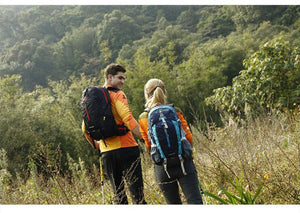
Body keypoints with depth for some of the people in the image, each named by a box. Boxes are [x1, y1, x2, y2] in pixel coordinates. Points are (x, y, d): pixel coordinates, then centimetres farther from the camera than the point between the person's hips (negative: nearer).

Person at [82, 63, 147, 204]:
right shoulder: (117, 94, -6)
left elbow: (85, 128, 20)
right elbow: (128, 119, -20)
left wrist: (96, 144, 32)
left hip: (106, 152, 7)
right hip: (126, 148, -7)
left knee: (118, 193, 13)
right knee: (136, 190, -5)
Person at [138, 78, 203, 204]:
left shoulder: (143, 118, 0)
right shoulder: (175, 111, 0)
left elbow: (149, 146, 2)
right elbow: (188, 137, 2)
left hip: (162, 167, 1)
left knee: (173, 203, 13)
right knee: (195, 202, -3)